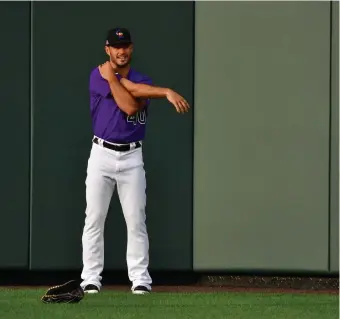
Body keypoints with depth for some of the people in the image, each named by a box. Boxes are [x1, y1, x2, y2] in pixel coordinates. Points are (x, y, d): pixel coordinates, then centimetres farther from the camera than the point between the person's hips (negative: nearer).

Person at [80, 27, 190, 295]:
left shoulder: (143, 81, 7)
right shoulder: (98, 75, -2)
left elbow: (132, 107, -14)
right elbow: (132, 89, -15)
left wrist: (112, 77, -14)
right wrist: (166, 92, -22)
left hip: (132, 157, 2)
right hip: (102, 155, -2)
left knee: (136, 221, -1)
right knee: (94, 220, -2)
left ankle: (140, 278, 2)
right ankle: (91, 279, 3)